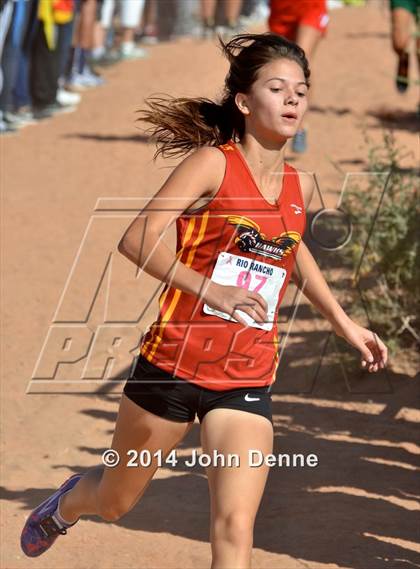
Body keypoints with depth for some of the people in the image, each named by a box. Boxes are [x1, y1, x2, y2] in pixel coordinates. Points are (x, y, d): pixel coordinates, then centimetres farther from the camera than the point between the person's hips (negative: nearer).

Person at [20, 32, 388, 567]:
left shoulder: (300, 186, 7)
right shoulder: (213, 164, -10)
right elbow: (136, 239, -20)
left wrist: (344, 324, 28)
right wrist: (210, 289, -30)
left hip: (247, 382, 3)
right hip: (173, 363, -3)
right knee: (115, 502, 19)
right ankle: (68, 502, 55)